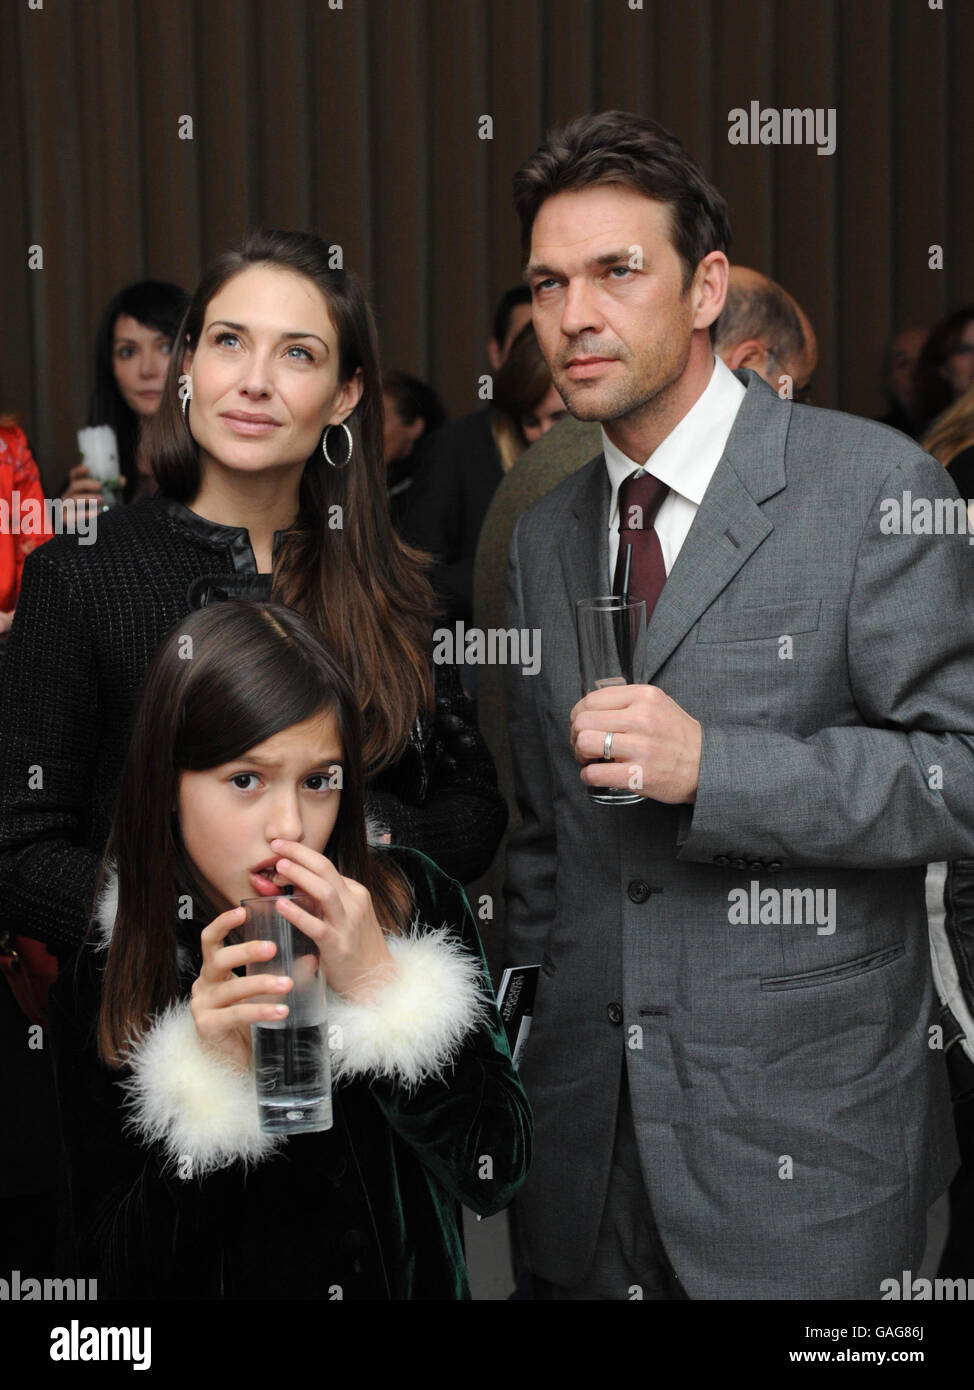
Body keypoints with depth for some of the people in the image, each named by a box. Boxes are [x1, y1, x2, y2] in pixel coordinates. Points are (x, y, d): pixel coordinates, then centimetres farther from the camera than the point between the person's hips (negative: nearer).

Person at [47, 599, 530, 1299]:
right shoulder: (98, 978, -6)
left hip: (413, 1280, 1)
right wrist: (212, 1075, -18)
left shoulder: (416, 901, -4)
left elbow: (496, 1175, -7)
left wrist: (375, 984, -16)